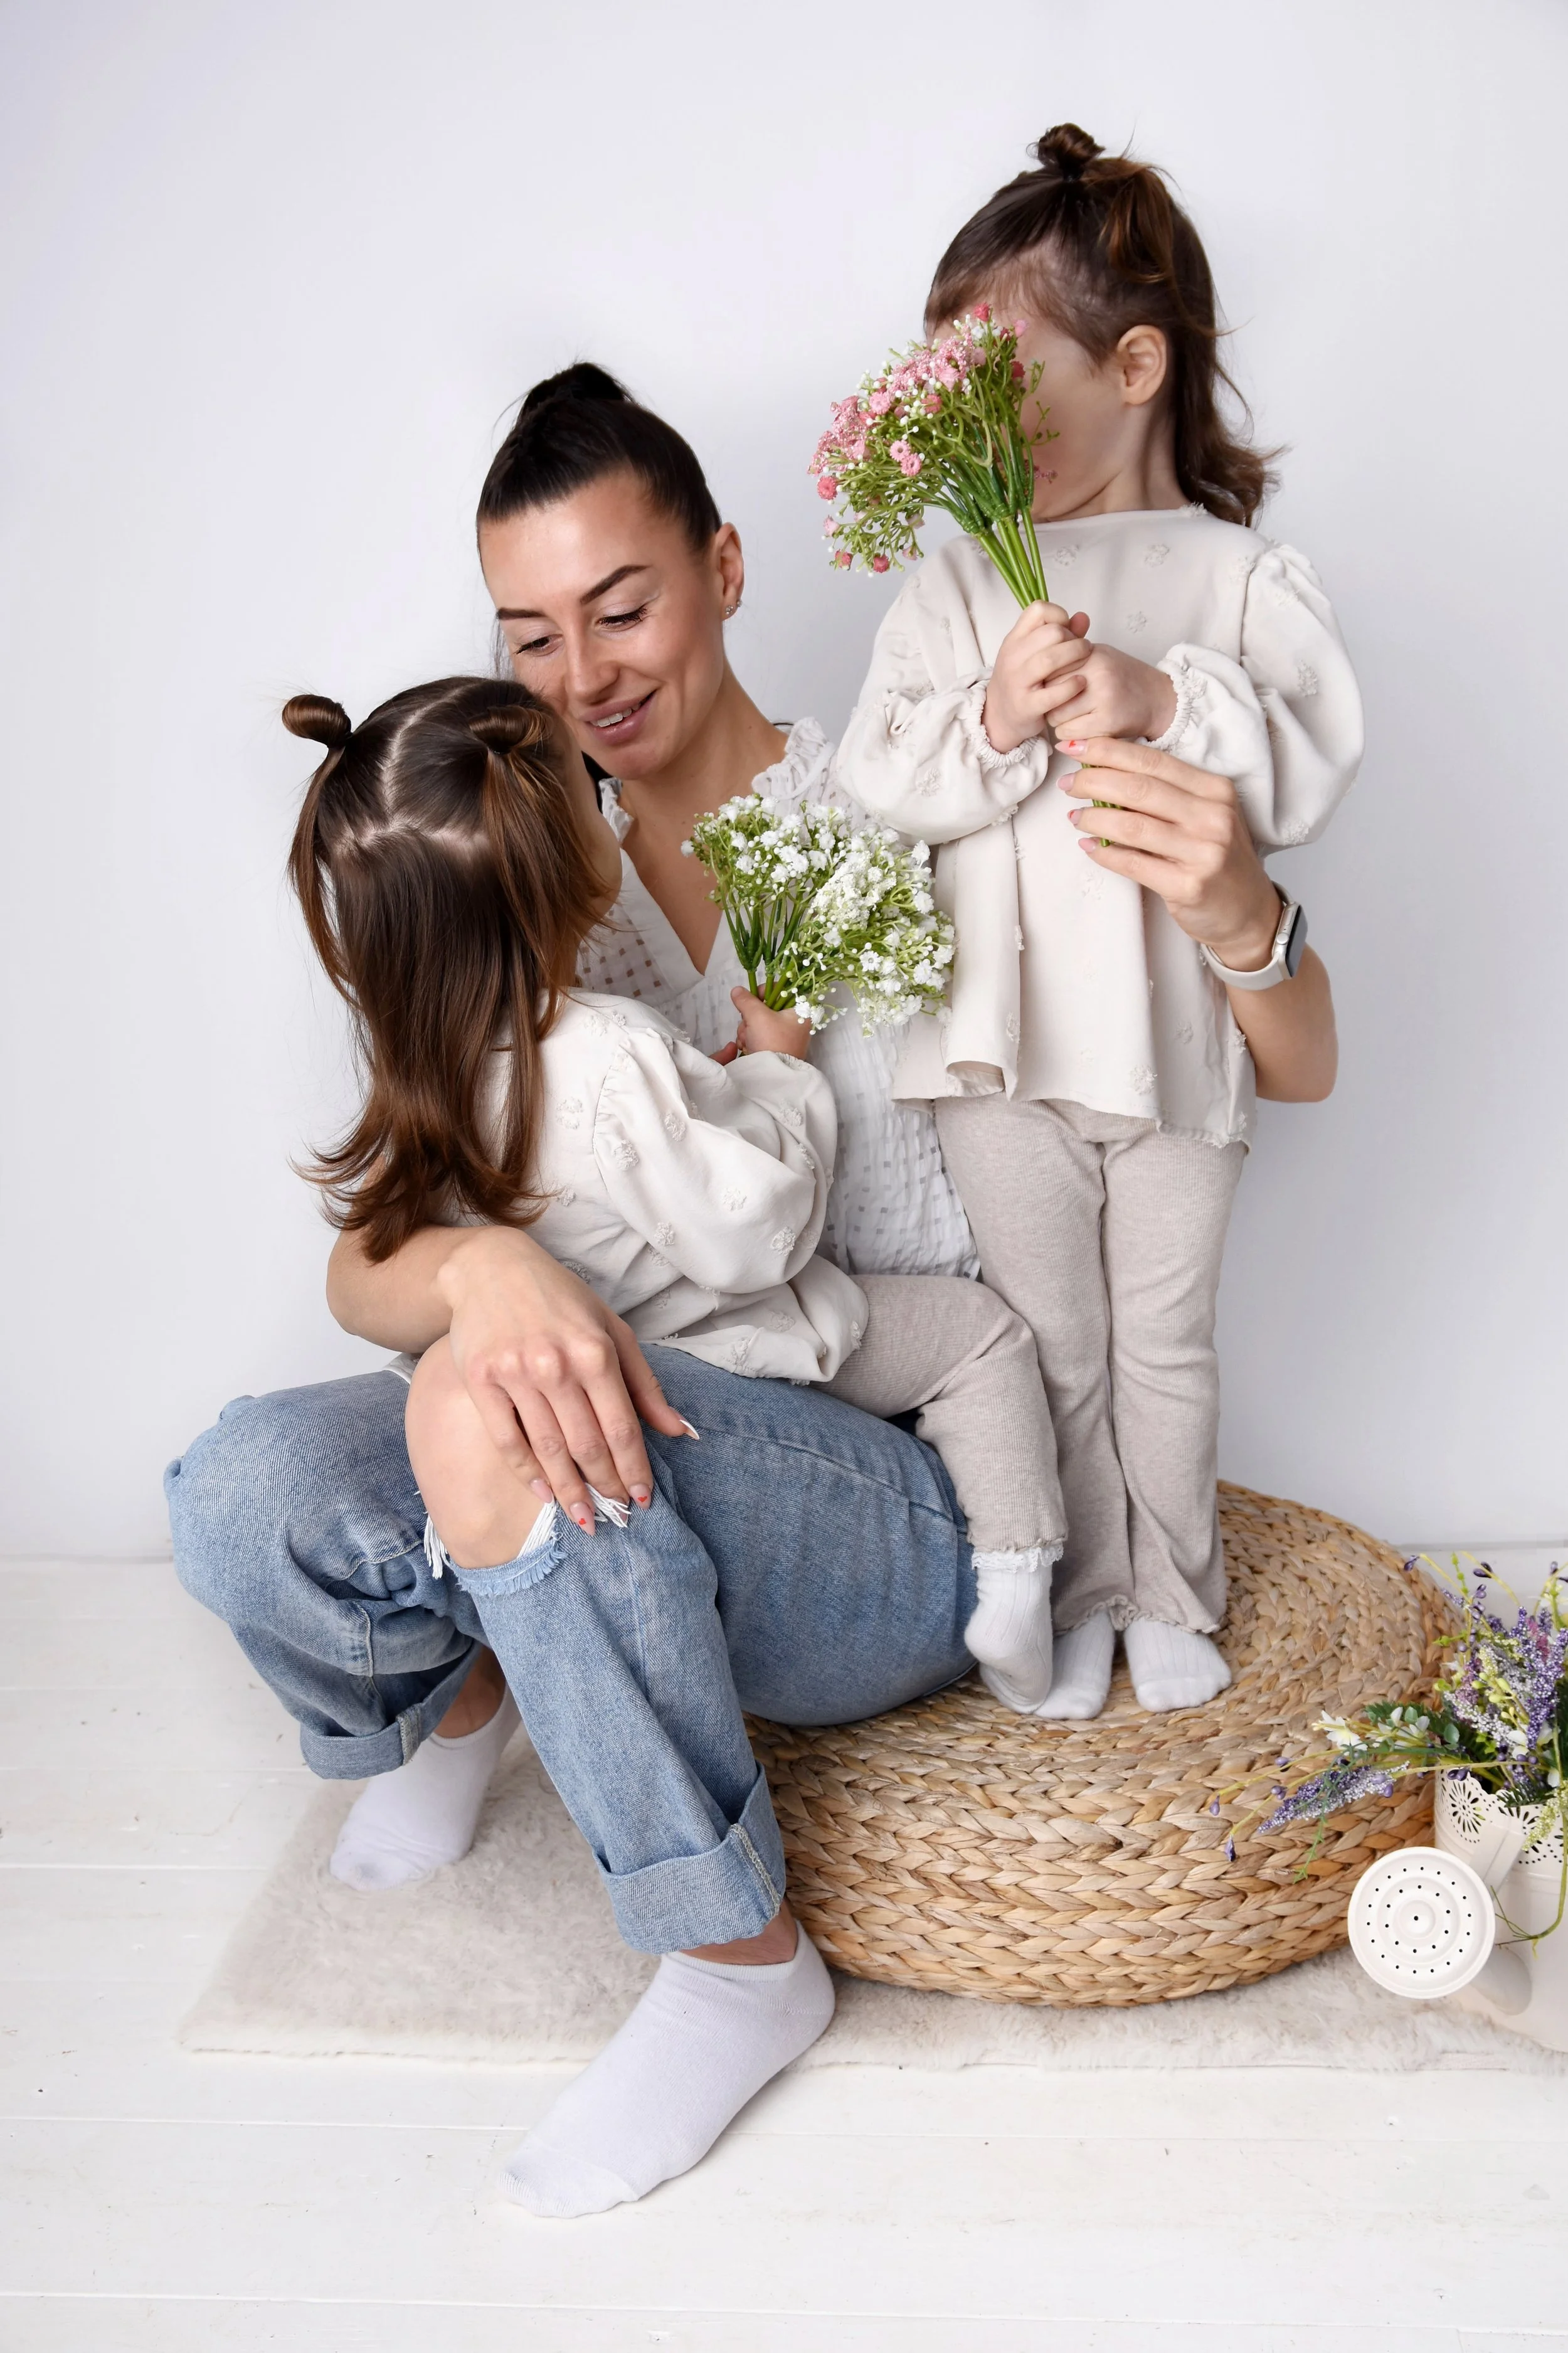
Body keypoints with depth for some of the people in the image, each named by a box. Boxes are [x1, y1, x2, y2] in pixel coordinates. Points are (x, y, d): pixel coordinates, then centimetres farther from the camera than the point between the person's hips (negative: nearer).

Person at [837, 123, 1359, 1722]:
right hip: (1006, 1049, 1)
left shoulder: (1240, 575, 0)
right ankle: (1080, 1597, 33)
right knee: (1048, 1346, 13)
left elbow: (1314, 769, -9)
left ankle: (1172, 1597, 35)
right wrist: (991, 722, -21)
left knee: (1165, 1346, 14)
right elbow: (876, 781, -4)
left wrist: (1164, 702, -22)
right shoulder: (956, 583, 3)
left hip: (1180, 1038, -1)